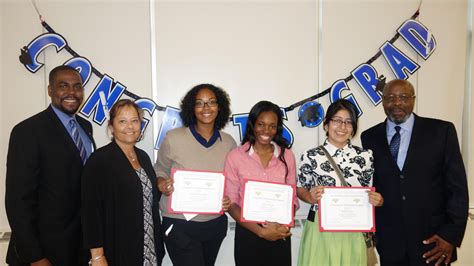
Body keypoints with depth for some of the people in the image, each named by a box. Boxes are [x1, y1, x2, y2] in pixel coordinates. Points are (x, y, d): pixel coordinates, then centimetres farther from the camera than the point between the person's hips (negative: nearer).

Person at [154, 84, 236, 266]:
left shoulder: (228, 142, -1)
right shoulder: (173, 139, -11)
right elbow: (159, 171, 3)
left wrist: (229, 199, -8)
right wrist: (162, 185, -18)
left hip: (216, 224, 4)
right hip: (180, 225, -4)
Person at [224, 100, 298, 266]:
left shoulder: (287, 156, 0)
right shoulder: (235, 156, -8)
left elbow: (292, 197, 5)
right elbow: (231, 203, -6)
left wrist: (285, 224, -13)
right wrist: (261, 231, -13)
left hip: (280, 235, 2)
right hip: (248, 234, -2)